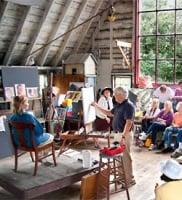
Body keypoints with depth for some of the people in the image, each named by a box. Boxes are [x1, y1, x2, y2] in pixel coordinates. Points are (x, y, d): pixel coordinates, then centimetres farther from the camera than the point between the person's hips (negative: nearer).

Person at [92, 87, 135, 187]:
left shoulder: (128, 106, -17)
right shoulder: (119, 105, 11)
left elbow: (129, 122, -25)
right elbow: (109, 113, 25)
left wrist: (123, 136, -31)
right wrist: (97, 106, 21)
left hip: (125, 134, -10)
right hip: (118, 133, 10)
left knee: (125, 156, -4)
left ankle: (130, 179, 6)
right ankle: (122, 176, 30)